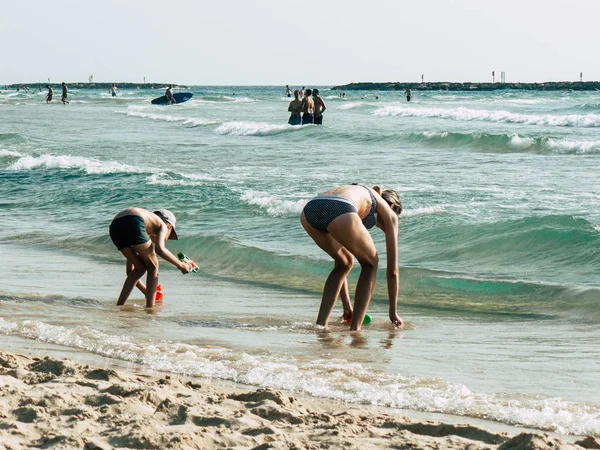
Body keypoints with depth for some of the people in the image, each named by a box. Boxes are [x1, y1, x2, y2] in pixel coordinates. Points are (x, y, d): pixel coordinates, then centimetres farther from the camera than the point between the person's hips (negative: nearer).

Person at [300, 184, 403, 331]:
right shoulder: (388, 211, 29)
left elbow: (341, 262, 48)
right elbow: (392, 269, 28)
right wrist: (393, 312, 36)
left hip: (308, 212, 6)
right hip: (339, 213, -6)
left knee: (343, 263, 32)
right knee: (370, 263, 23)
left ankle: (320, 323, 22)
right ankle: (355, 327, 14)